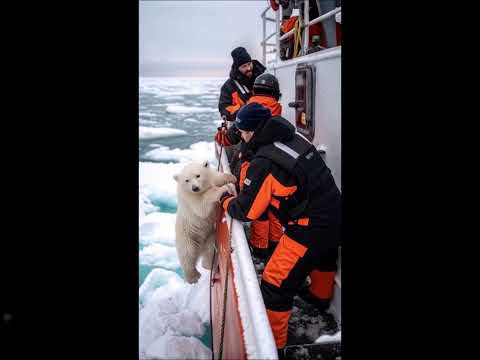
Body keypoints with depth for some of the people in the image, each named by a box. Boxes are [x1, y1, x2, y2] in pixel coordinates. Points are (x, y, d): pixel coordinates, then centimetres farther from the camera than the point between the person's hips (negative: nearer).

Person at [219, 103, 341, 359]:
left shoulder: (263, 163, -21)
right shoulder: (296, 139, 1)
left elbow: (246, 211, -13)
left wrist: (226, 201, 7)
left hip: (310, 230, -9)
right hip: (334, 216, 9)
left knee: (275, 285, 1)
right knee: (323, 258, 35)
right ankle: (321, 295, 64)